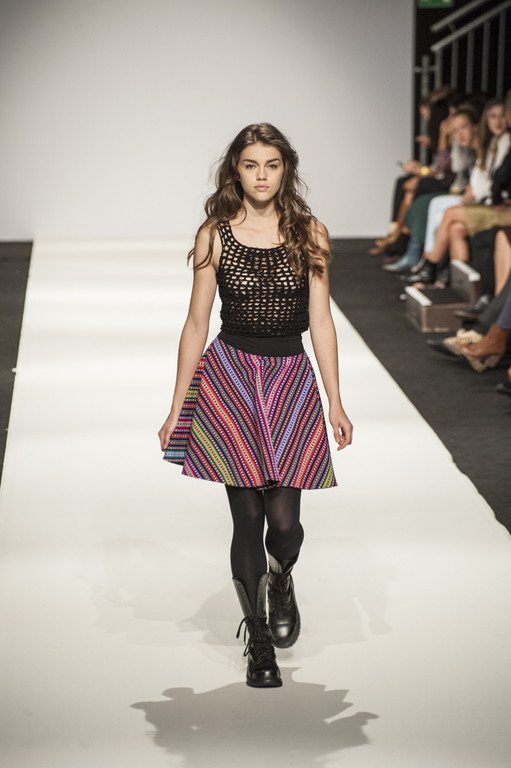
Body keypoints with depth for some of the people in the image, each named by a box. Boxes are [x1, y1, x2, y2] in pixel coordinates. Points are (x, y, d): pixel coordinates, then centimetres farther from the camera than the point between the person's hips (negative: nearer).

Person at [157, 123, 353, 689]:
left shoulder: (310, 234, 3)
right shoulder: (215, 235, 1)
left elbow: (320, 322, 5)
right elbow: (196, 325, 4)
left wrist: (336, 403, 3)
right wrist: (176, 409, 4)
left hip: (292, 378, 1)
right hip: (228, 377, -1)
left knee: (284, 519, -3)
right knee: (247, 518, 0)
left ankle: (281, 581, 34)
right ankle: (259, 639, 17)